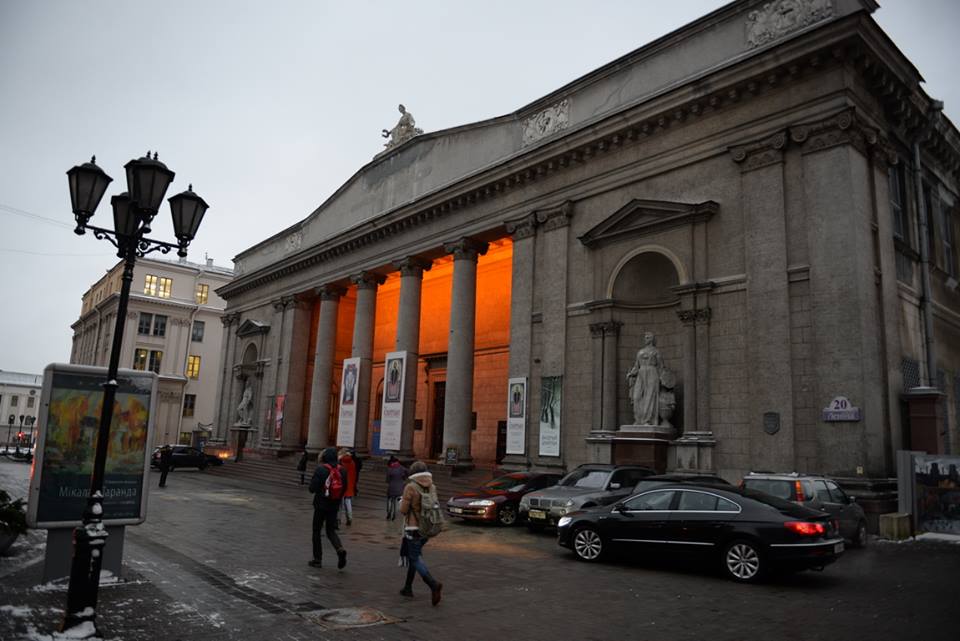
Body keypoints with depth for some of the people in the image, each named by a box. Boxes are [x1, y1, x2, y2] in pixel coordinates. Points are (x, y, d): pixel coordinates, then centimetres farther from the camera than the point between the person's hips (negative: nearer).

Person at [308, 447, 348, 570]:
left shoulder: (320, 469, -14)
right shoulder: (342, 471, 0)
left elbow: (312, 488, -14)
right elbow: (344, 489, 4)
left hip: (321, 505, -4)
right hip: (335, 505, 4)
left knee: (317, 531, 12)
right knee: (331, 531, 14)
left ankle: (317, 559, 16)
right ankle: (340, 549, -12)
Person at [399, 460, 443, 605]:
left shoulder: (410, 487, -14)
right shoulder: (432, 487, 3)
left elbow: (403, 510, -12)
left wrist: (401, 502, 8)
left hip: (413, 528, -6)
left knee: (416, 559, -2)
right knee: (414, 555, 21)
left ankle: (433, 584, -23)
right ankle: (408, 587, 27)